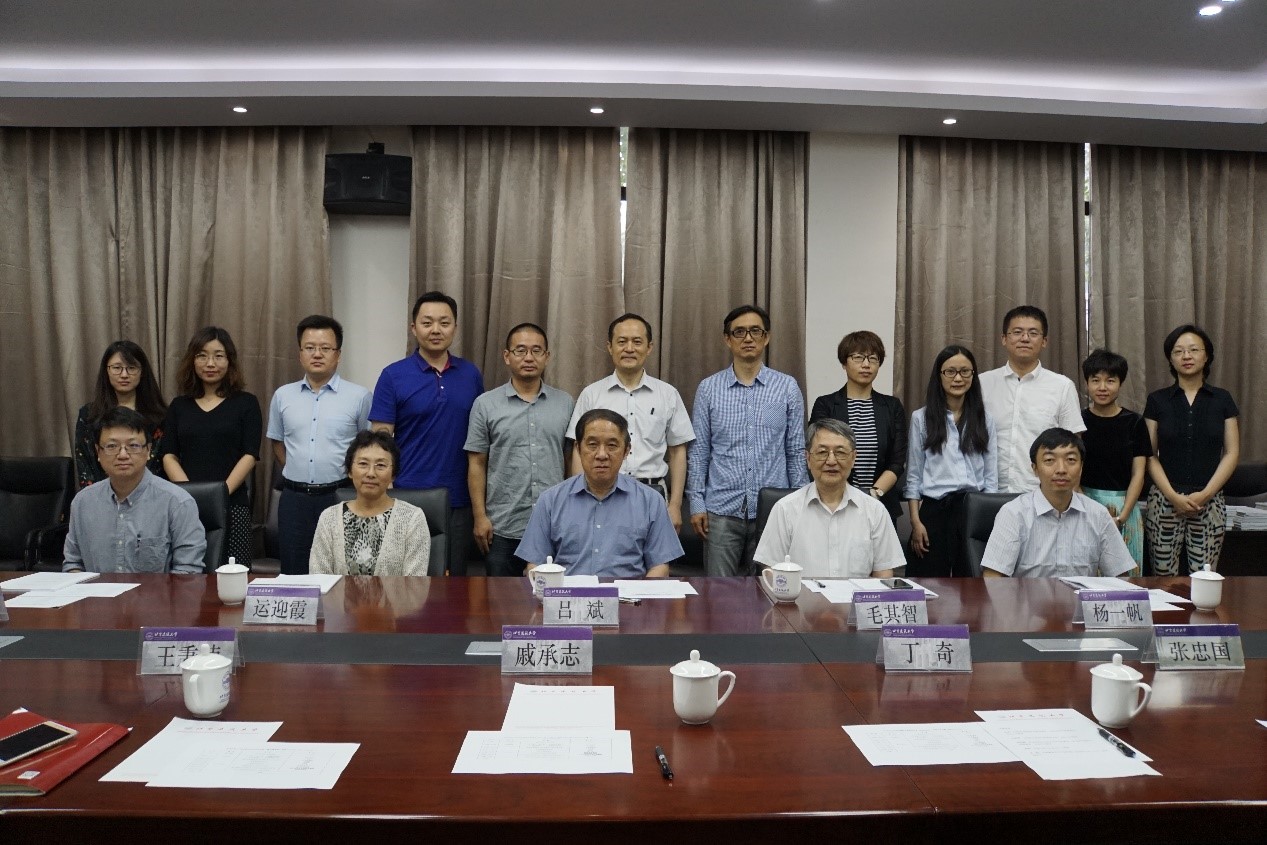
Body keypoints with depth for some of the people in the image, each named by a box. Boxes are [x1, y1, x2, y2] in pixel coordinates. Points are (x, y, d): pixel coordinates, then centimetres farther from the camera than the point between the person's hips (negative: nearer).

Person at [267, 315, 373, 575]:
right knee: (293, 574, 10)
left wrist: (350, 477, 3)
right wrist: (297, 473, 12)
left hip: (339, 497, -3)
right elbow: (277, 442, 19)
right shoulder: (283, 396, 7)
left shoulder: (359, 396, -4)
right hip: (294, 498, 3)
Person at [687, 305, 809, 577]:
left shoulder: (788, 388, 3)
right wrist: (696, 503, 0)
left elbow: (796, 452, 6)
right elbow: (698, 451, 5)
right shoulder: (708, 388, 3)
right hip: (721, 510, 0)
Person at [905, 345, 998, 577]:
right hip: (935, 509, -2)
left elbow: (991, 476, 11)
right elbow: (913, 475, 4)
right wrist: (915, 521, -4)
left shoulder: (984, 420, 10)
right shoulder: (921, 418, 5)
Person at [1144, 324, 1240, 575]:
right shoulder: (1157, 401, 4)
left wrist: (1205, 494, -9)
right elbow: (1149, 455, 1)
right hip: (1165, 500, 0)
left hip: (1209, 502, 0)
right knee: (1163, 578, 0)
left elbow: (1231, 454, 3)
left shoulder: (1222, 399, 6)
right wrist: (1173, 496, -11)